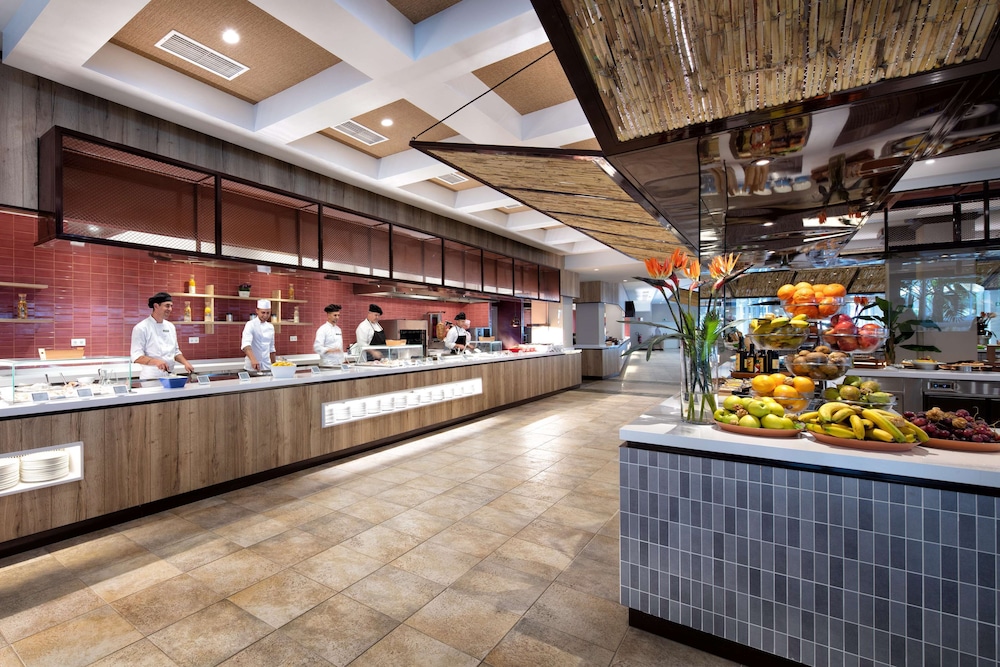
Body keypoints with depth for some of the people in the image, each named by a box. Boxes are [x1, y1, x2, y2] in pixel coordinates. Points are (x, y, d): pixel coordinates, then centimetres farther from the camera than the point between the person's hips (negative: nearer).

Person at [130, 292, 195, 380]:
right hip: (150, 378, -5)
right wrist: (156, 361, -31)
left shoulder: (170, 326, 10)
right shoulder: (141, 328, -9)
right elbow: (136, 357, -15)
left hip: (170, 376, 6)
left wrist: (185, 363, 1)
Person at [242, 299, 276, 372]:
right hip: (252, 367, -5)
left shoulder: (271, 327, 9)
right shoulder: (250, 325, -10)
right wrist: (253, 360, -41)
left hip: (267, 367, 5)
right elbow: (245, 344, -26)